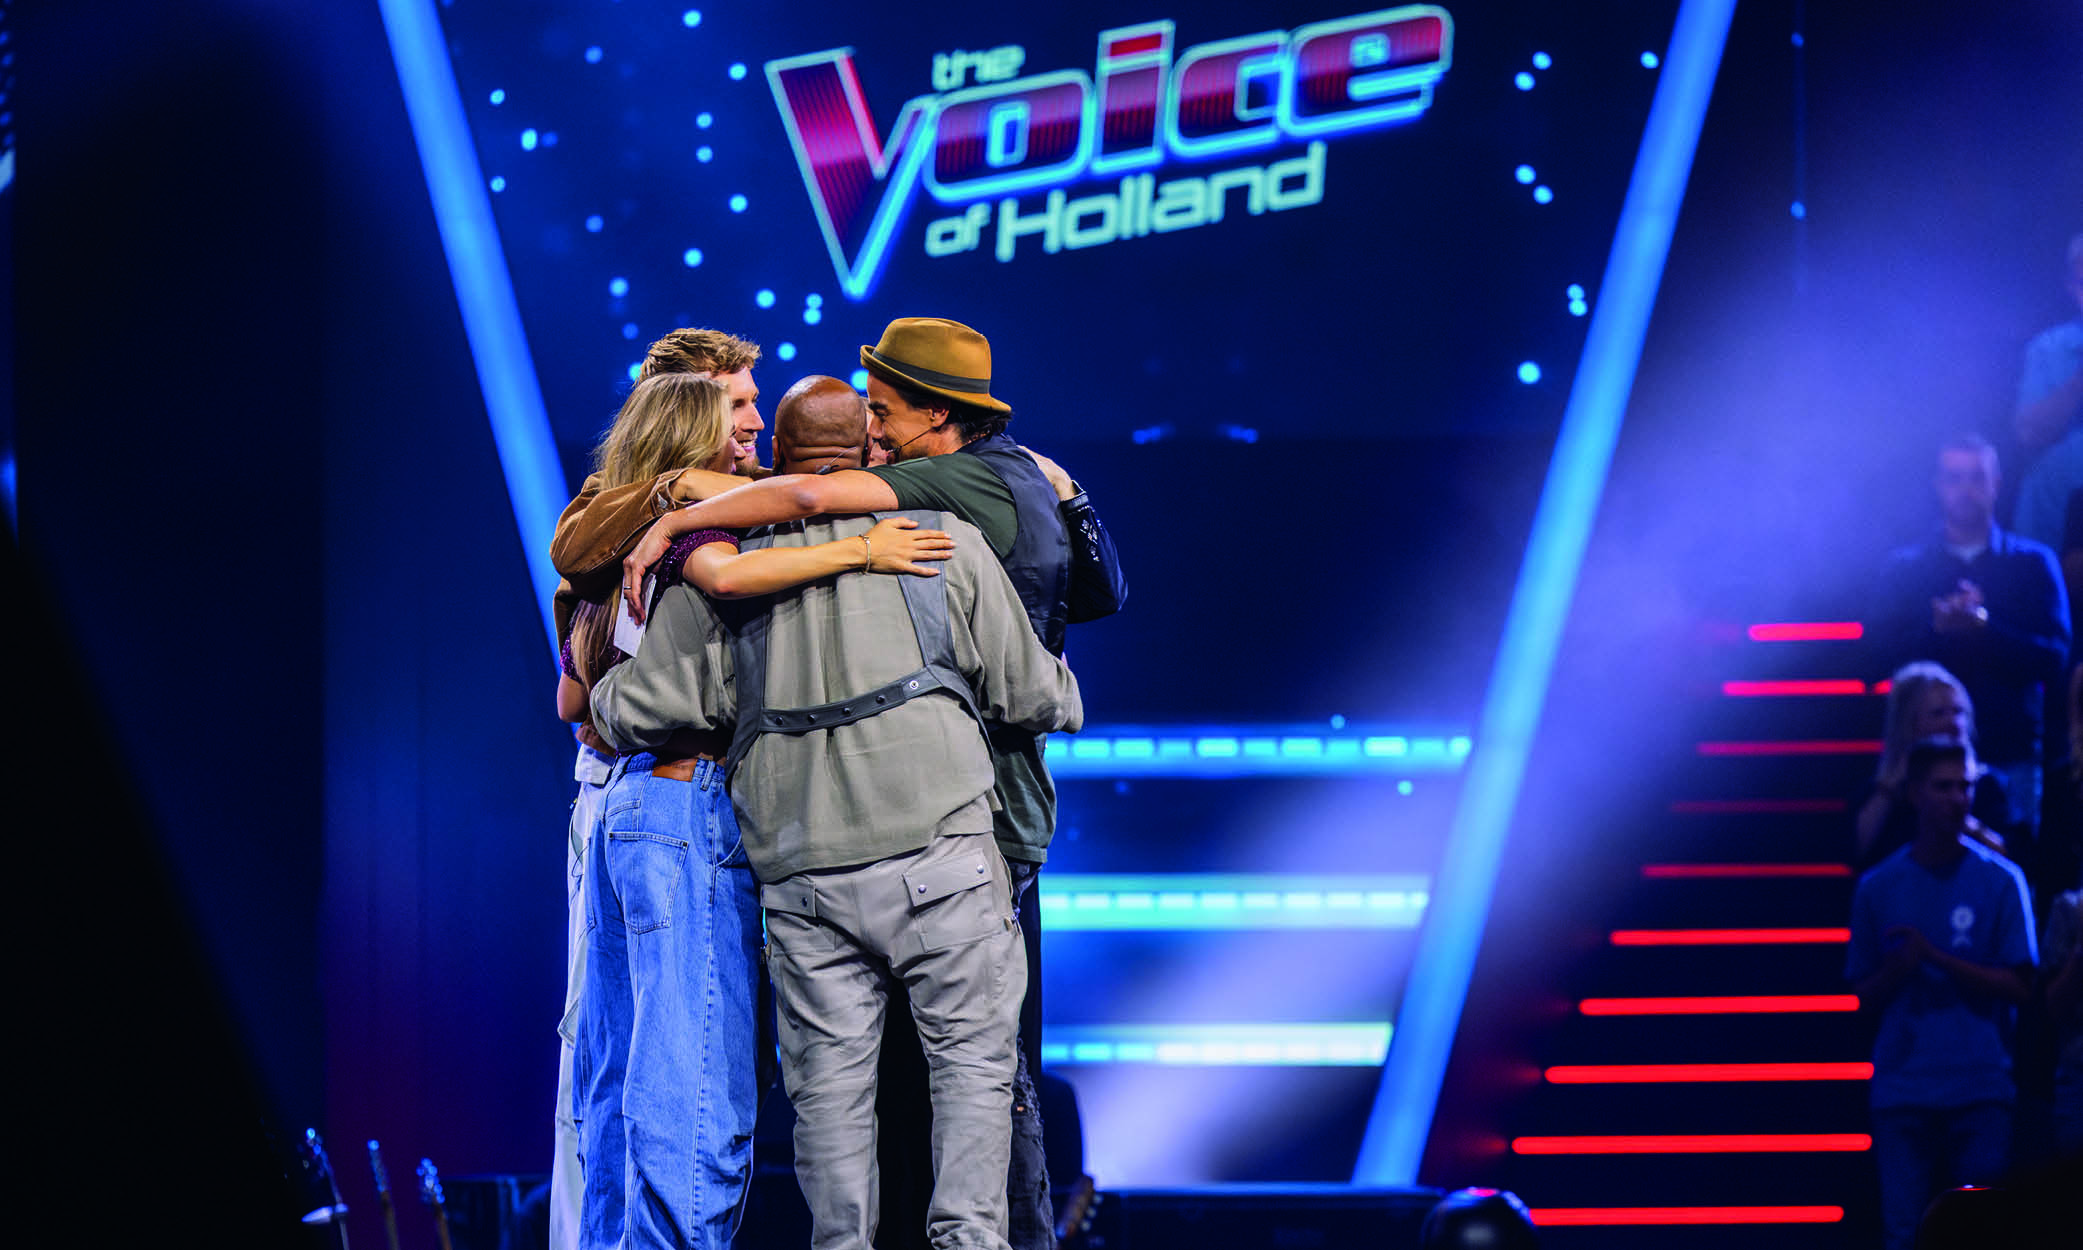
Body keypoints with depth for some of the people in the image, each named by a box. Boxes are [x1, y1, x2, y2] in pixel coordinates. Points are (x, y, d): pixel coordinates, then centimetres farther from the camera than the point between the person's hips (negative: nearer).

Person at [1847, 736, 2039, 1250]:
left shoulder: (2000, 880, 2)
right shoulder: (1878, 888, 7)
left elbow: (2019, 987, -1)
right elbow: (1865, 996, 11)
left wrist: (1937, 958, -11)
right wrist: (1899, 969, -11)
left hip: (1980, 1087, -1)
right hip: (1903, 1088, 1)